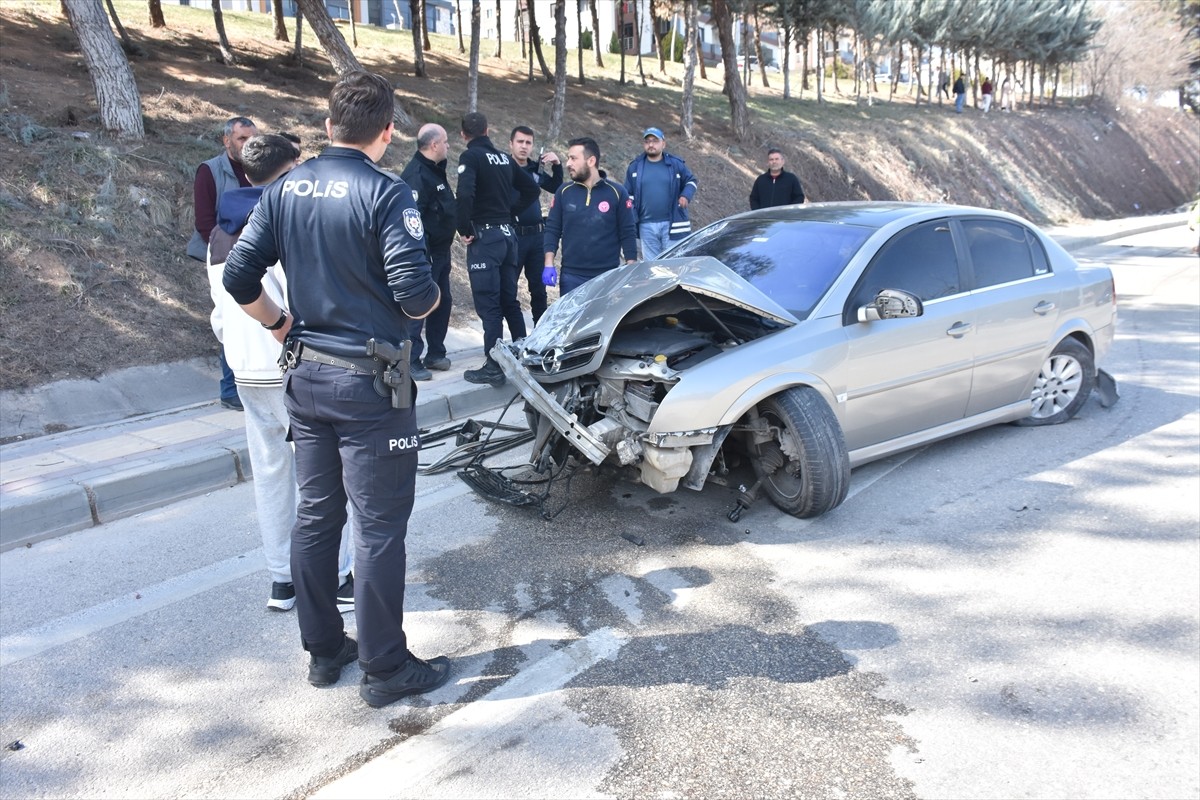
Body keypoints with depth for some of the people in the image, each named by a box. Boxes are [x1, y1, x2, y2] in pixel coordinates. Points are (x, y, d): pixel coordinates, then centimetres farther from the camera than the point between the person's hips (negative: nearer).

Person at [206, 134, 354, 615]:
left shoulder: (220, 235, 13)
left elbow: (220, 310, 18)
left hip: (247, 372, 8)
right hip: (289, 370, -8)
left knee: (270, 472, 12)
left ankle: (281, 580, 20)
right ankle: (337, 580, 7)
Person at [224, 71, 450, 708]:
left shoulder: (285, 188, 5)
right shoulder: (384, 193, -15)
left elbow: (238, 277, 4)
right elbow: (416, 295, -20)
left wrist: (283, 327, 16)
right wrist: (431, 300, 2)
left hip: (305, 375, 7)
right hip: (368, 381, -7)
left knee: (315, 514, 16)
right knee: (379, 526, 3)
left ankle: (323, 650, 29)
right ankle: (385, 668, 14)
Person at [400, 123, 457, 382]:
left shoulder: (436, 170, 14)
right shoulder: (416, 174, -18)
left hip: (440, 251, 10)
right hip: (425, 253, -10)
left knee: (442, 303, 14)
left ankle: (435, 353, 25)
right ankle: (411, 360, 1)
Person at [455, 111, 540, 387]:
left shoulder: (471, 157, -9)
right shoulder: (504, 158, 12)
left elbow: (465, 193, -25)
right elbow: (532, 188, 19)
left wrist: (464, 228, -14)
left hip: (485, 237, -7)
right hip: (508, 234, 7)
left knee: (488, 305, -4)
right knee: (509, 300, 15)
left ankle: (493, 368, -2)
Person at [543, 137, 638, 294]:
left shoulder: (616, 192, -2)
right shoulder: (564, 192, 5)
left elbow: (628, 234, -1)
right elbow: (552, 229, 7)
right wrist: (549, 264, -3)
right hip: (571, 277, 2)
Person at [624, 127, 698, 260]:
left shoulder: (676, 164, 4)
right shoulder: (635, 166, 7)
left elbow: (691, 180, 16)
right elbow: (629, 195, 11)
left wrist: (686, 195, -5)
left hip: (671, 224, -1)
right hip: (646, 226, 2)